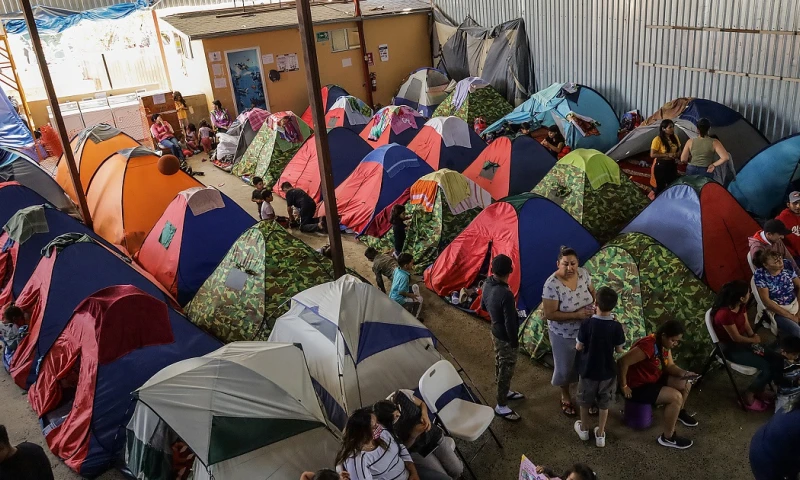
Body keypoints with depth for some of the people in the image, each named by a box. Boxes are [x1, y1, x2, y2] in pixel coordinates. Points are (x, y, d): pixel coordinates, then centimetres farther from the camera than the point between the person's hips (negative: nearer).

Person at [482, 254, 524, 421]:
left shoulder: (487, 284, -9)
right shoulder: (506, 294, -35)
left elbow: (483, 306, 9)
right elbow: (510, 323, -27)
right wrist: (515, 342, -13)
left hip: (495, 332, 8)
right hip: (505, 338, -8)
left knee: (499, 364, 26)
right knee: (506, 369, 9)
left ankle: (505, 392, 48)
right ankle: (501, 406, 24)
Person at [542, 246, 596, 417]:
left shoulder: (583, 273, -13)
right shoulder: (552, 285, -29)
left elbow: (592, 291, 7)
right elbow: (549, 314, -25)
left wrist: (593, 305, -13)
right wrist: (576, 315, -30)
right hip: (563, 335, -5)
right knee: (565, 367, 16)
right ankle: (565, 397, 43)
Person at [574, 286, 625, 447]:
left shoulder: (587, 324, -22)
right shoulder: (616, 326, -17)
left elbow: (579, 347, -12)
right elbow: (619, 350, -7)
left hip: (588, 370, -1)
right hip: (608, 372, 1)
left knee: (585, 401, 21)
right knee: (604, 404, 19)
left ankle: (584, 429, 38)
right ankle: (600, 434, 29)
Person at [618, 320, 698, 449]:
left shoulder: (665, 344, -2)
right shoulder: (648, 346, -31)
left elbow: (670, 366, 8)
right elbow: (623, 362, -36)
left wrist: (683, 373, -13)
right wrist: (624, 386, -27)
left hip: (654, 379, 10)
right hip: (638, 387, -10)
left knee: (686, 383, 8)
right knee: (676, 397, -22)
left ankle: (680, 412, 37)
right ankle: (667, 438, -7)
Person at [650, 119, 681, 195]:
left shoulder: (675, 137, 5)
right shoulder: (657, 140, -15)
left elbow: (679, 149, 18)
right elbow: (652, 154, -18)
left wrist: (677, 154, -6)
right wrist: (667, 155, -22)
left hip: (672, 164, 6)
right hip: (661, 165, -6)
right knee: (661, 186, 2)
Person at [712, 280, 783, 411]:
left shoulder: (741, 306, -3)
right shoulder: (724, 313, -31)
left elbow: (747, 326, 5)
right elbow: (736, 338, -21)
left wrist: (754, 339, -13)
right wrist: (754, 340, -4)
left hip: (743, 341, 9)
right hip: (730, 348, -9)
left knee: (778, 359, -2)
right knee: (767, 367, -19)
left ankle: (758, 391, 14)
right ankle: (749, 397, 2)